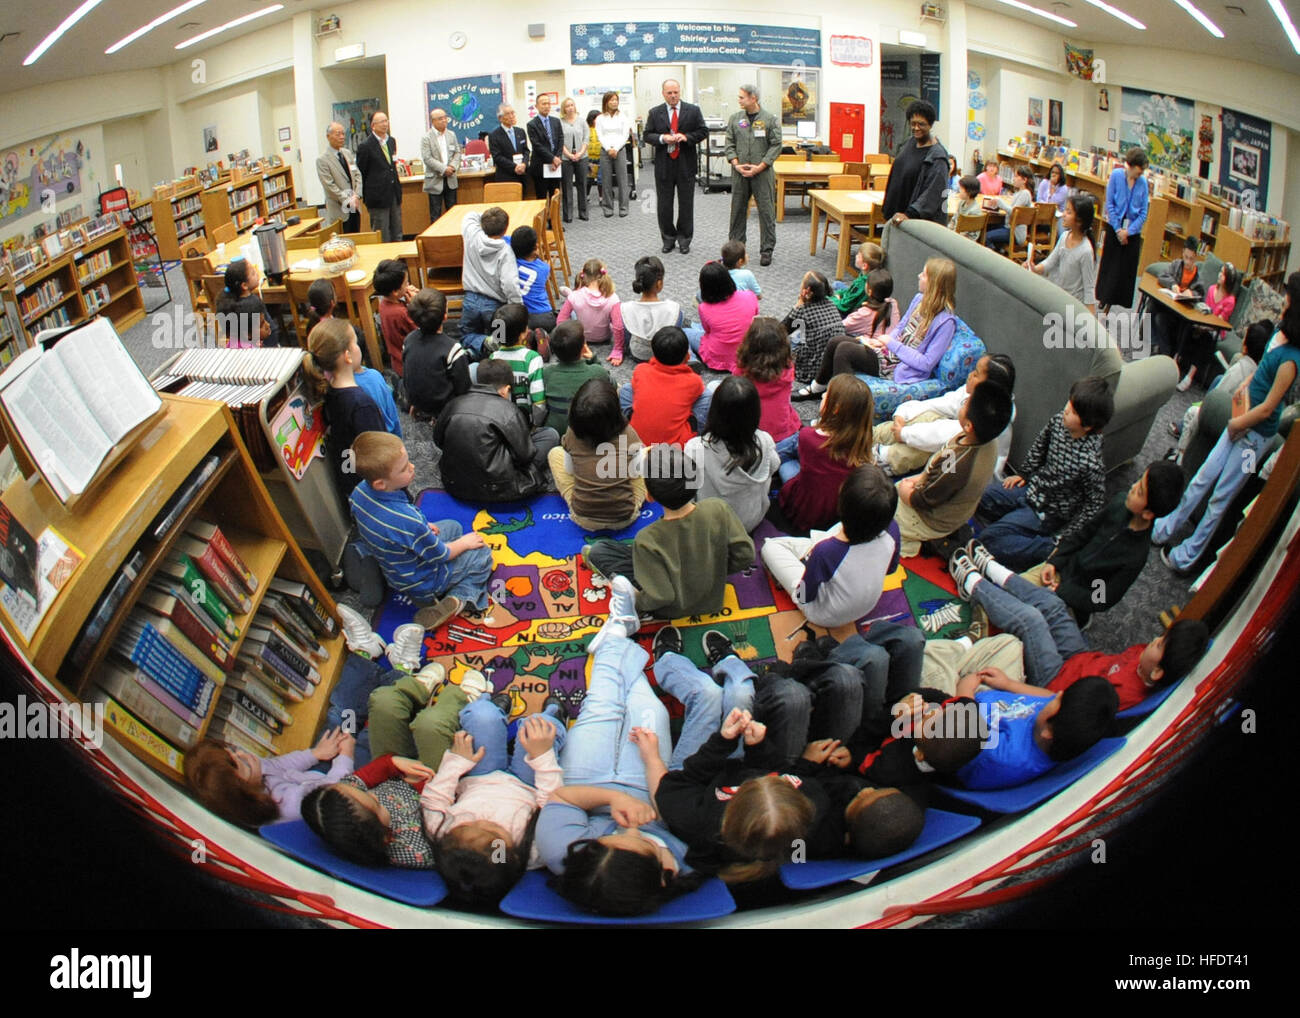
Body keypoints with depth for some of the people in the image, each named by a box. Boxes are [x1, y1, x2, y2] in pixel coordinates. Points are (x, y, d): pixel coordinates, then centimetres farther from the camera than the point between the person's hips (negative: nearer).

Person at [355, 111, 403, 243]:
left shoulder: (392, 141, 10)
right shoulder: (365, 146, -10)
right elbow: (361, 173, -4)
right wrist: (366, 197, -1)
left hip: (394, 194, 7)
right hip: (378, 197, -6)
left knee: (397, 235, 12)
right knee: (382, 238, -1)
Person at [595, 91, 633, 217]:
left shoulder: (622, 117, 6)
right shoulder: (600, 119, 6)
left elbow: (625, 135, 1)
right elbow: (600, 136, 1)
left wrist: (616, 149, -11)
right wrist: (609, 149, -12)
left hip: (619, 150, 0)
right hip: (605, 151, 0)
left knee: (622, 179, -2)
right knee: (606, 180, 0)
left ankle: (623, 207, 3)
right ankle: (607, 208, 6)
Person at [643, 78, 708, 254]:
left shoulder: (693, 111, 3)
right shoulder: (655, 113, 5)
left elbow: (703, 132, 3)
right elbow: (646, 135, 4)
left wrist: (686, 137, -14)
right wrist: (662, 138, -14)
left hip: (686, 164, -1)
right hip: (663, 164, 1)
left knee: (686, 203, 5)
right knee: (664, 204, 5)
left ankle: (684, 239, 15)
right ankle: (668, 238, 18)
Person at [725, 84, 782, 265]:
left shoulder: (771, 120, -1)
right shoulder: (735, 119, 9)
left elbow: (776, 146, -3)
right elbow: (730, 144, 9)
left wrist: (760, 167, -12)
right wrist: (736, 164, -7)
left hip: (763, 173, -3)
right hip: (740, 174, 3)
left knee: (766, 211, -2)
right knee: (738, 210, 8)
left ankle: (766, 250, 5)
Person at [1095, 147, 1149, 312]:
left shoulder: (1143, 182, -1)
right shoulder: (1116, 175, -7)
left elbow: (1143, 213, 0)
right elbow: (1109, 204, -6)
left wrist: (1128, 231, -11)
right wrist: (1118, 229, -10)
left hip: (1133, 232, 2)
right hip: (1114, 227, -2)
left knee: (1127, 270, 3)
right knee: (1108, 265, 5)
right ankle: (1103, 300, 20)